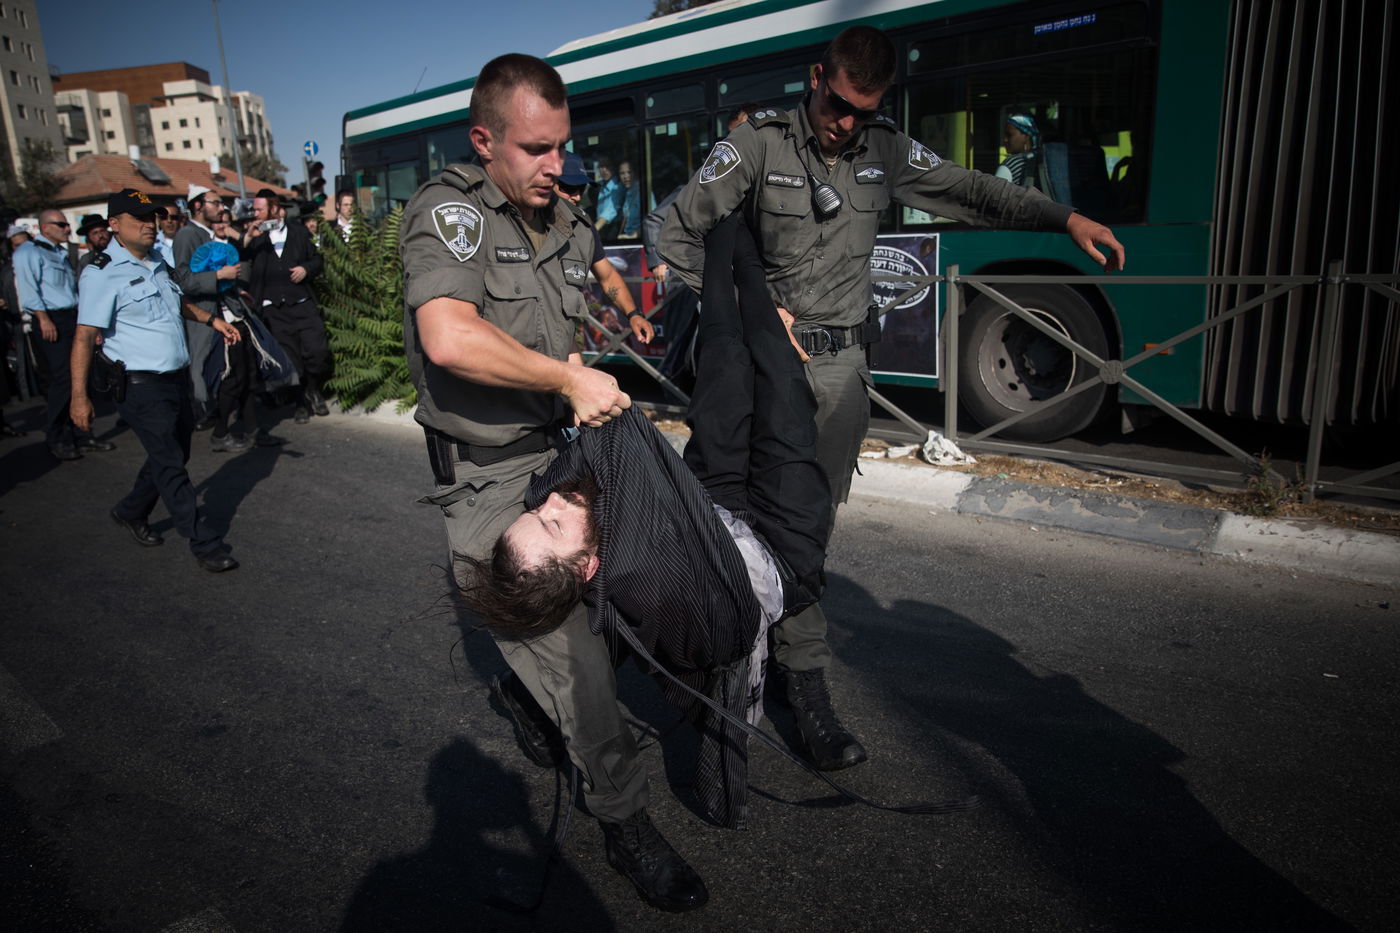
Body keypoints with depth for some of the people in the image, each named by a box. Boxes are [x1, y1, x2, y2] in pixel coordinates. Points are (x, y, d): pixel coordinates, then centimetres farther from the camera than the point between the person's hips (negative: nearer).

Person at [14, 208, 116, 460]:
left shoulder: (60, 253, 23)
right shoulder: (29, 252, -3)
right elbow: (28, 287, -13)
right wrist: (43, 318, -21)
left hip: (73, 318, 8)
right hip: (53, 321, -8)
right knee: (62, 380, -10)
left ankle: (81, 435, 14)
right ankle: (56, 441, -1)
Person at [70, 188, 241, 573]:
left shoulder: (157, 265, 12)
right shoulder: (103, 274, -13)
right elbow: (85, 336, -17)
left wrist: (211, 319, 23)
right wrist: (80, 395, -21)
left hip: (176, 379, 8)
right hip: (140, 386, -8)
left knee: (174, 455, 18)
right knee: (171, 465, -4)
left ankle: (131, 512, 39)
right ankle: (205, 544, 1)